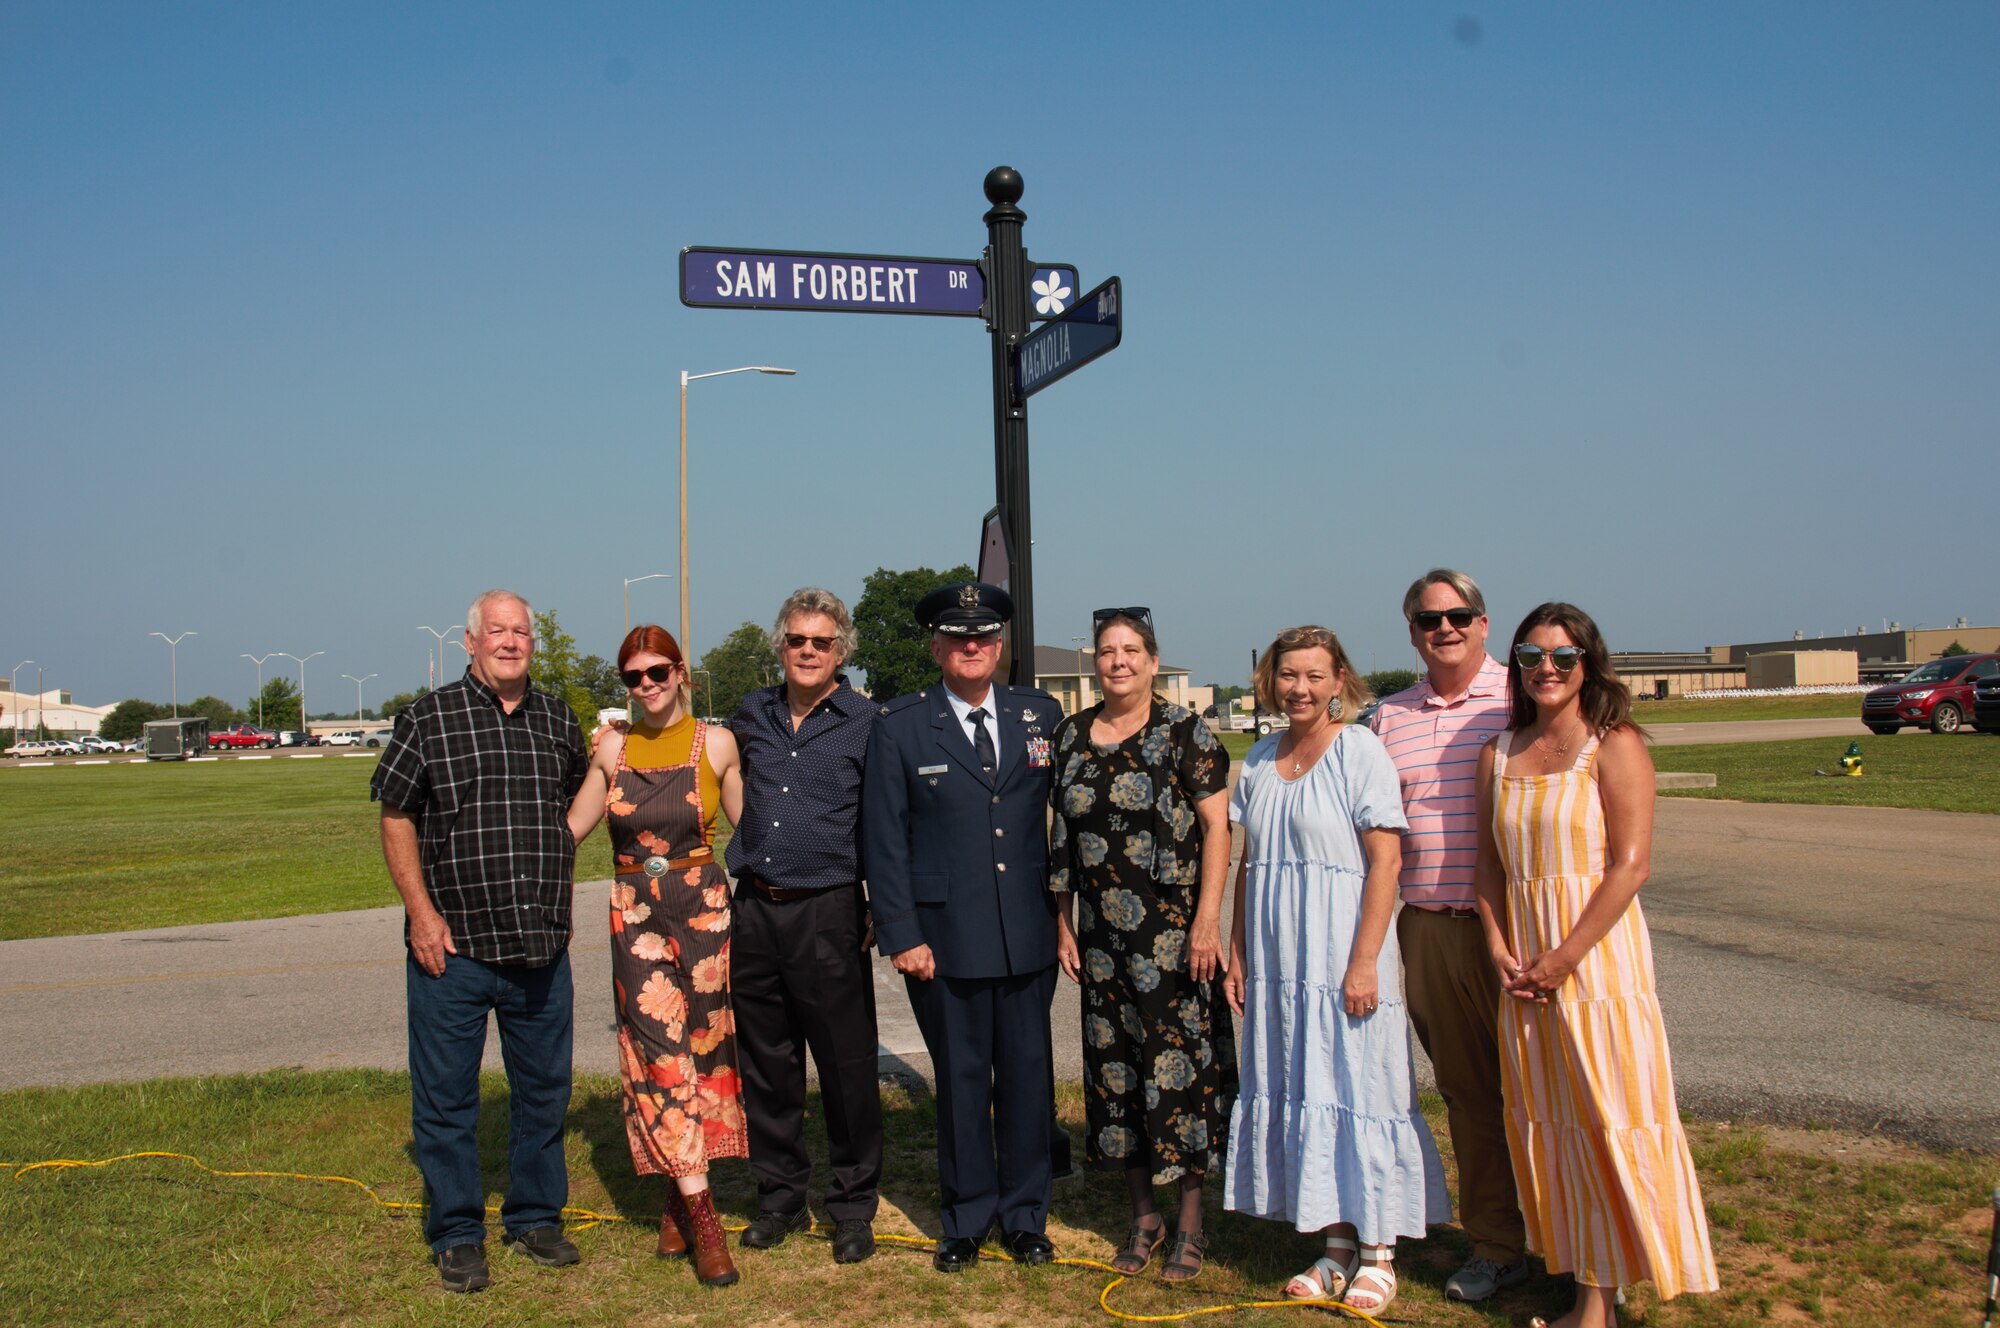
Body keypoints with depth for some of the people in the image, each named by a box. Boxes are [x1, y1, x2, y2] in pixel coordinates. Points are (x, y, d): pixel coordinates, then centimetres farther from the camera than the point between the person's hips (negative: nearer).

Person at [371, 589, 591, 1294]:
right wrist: (421, 912, -9)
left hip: (542, 946, 3)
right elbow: (396, 817, -1)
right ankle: (457, 1235, 20)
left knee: (545, 1089, 12)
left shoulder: (558, 719, 8)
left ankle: (535, 1216, 29)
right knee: (446, 1097, 5)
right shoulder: (427, 718, -2)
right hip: (453, 946, -3)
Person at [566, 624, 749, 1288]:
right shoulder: (612, 747, 5)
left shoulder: (714, 743, 0)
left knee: (700, 1049, 3)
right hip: (635, 915, 1)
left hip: (702, 909, -1)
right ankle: (702, 1216, -4)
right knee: (660, 1052, -7)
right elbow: (572, 825, 12)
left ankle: (678, 1204, 19)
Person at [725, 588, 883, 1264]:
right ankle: (780, 1195, 27)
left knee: (847, 1064, 2)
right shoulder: (751, 714, 9)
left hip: (829, 912, -4)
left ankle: (853, 1207, 17)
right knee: (766, 1062, 12)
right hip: (754, 910, 4)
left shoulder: (865, 723, -3)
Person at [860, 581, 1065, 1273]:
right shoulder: (899, 728, -1)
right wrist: (902, 935, -6)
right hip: (945, 936, -2)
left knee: (1027, 1073, 10)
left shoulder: (1041, 714, 6)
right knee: (961, 1079, 8)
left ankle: (1024, 1215, 28)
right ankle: (965, 1220, 26)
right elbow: (883, 840, -2)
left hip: (1028, 934, 2)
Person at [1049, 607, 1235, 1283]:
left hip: (1174, 934, -4)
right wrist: (1062, 923, 9)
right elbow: (1061, 835, 12)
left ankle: (1190, 1222, 15)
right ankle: (1143, 1215, 24)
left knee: (1181, 1063, 0)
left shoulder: (1184, 731, -5)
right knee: (1115, 1064, 9)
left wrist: (1208, 921, -14)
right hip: (1102, 936, 4)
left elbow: (1216, 826, -8)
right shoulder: (1071, 734, 8)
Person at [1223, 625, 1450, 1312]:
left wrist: (1364, 963, -16)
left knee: (1358, 1093, 1)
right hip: (1278, 963, 6)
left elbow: (1385, 860, -12)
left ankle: (1378, 1254, 15)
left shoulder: (1361, 750, -8)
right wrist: (1237, 956, 10)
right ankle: (1335, 1246, 23)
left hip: (1343, 962, -6)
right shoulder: (1260, 759, 9)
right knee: (1299, 1095, 10)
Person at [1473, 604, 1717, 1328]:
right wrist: (1500, 951, -2)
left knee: (1605, 1118, -1)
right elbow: (1490, 864, 12)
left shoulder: (1616, 746, -6)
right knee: (1543, 1121, 9)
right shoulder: (1498, 754, 10)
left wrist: (1565, 956, -15)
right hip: (1523, 966, 6)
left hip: (1596, 952, -5)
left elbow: (1631, 864, -13)